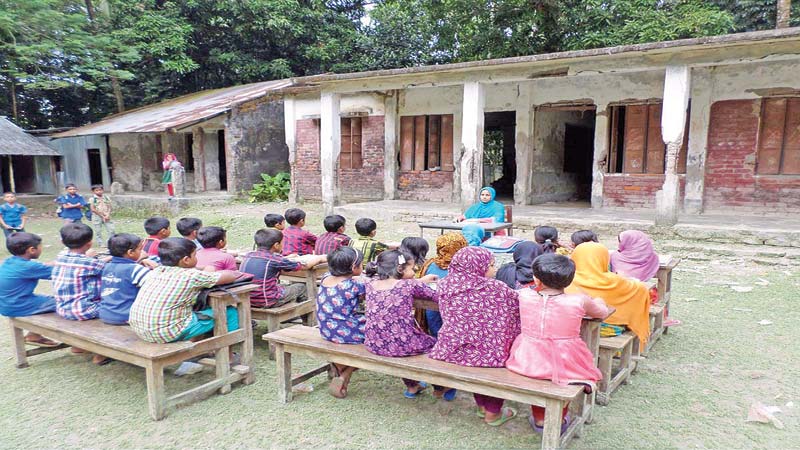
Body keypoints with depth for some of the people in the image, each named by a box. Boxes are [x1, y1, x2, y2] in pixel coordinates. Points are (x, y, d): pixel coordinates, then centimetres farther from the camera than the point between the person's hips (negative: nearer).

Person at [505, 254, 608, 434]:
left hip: (527, 361, 2)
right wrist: (597, 301, 30)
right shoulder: (579, 301, -13)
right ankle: (558, 420, 42)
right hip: (564, 364, -1)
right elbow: (603, 312, 9)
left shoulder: (523, 295, -9)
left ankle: (539, 419, 42)